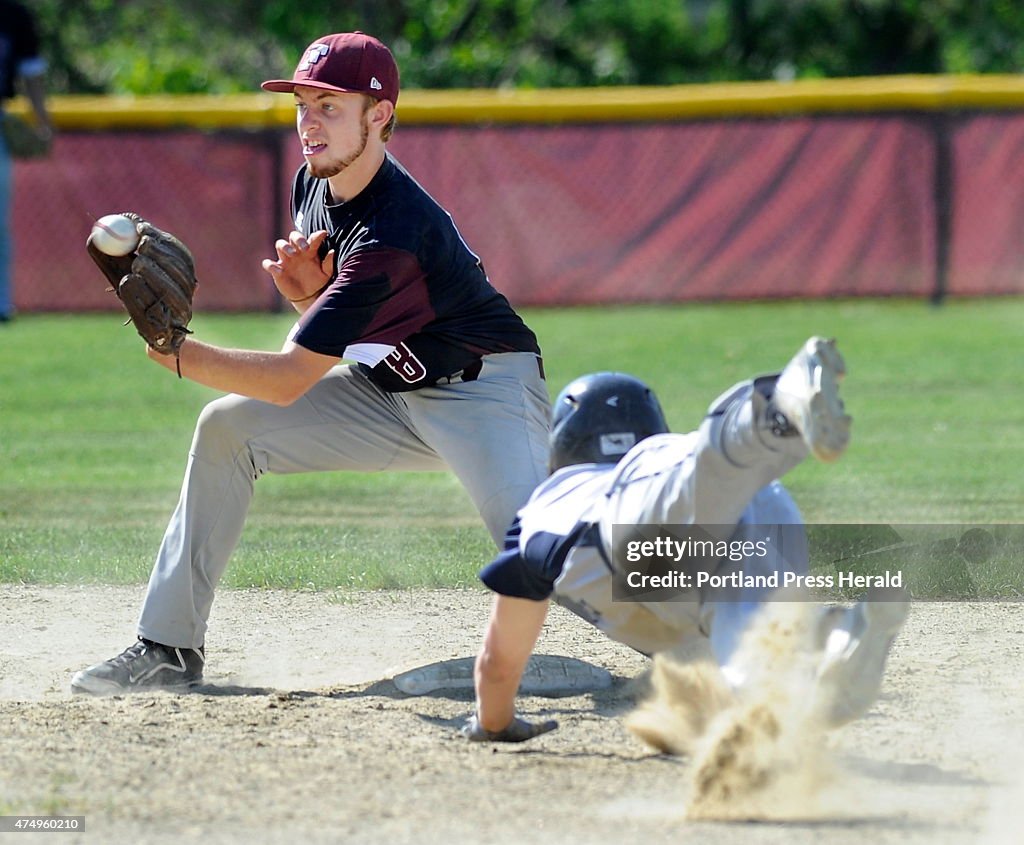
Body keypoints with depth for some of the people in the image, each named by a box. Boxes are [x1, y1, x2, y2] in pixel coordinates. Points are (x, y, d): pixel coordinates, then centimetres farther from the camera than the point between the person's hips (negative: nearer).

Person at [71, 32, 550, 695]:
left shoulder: (392, 230, -30)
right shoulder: (314, 184, -2)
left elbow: (289, 380, -31)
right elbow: (328, 329, 12)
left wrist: (175, 351, -33)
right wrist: (308, 292, -11)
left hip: (484, 386, -9)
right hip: (389, 389, 9)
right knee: (228, 426, -2)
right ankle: (170, 648, 2)